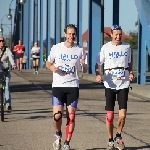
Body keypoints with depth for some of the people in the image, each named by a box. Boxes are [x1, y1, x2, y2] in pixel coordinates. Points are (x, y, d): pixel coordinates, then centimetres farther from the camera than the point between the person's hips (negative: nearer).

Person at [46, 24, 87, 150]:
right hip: (58, 86, -1)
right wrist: (51, 67, -10)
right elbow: (48, 62, 13)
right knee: (57, 115, -12)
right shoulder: (56, 48, 1)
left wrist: (84, 65, -15)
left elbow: (84, 71, 8)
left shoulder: (80, 50, 4)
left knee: (71, 116, -2)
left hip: (73, 86, 1)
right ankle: (58, 135, 19)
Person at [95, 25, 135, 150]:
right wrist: (98, 74, -14)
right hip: (110, 84, -1)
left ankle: (118, 137, 18)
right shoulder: (106, 48, -1)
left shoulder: (127, 47, 6)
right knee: (110, 115, 0)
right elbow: (98, 64, 4)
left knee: (122, 115, -6)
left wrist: (131, 73, 1)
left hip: (124, 84, 1)